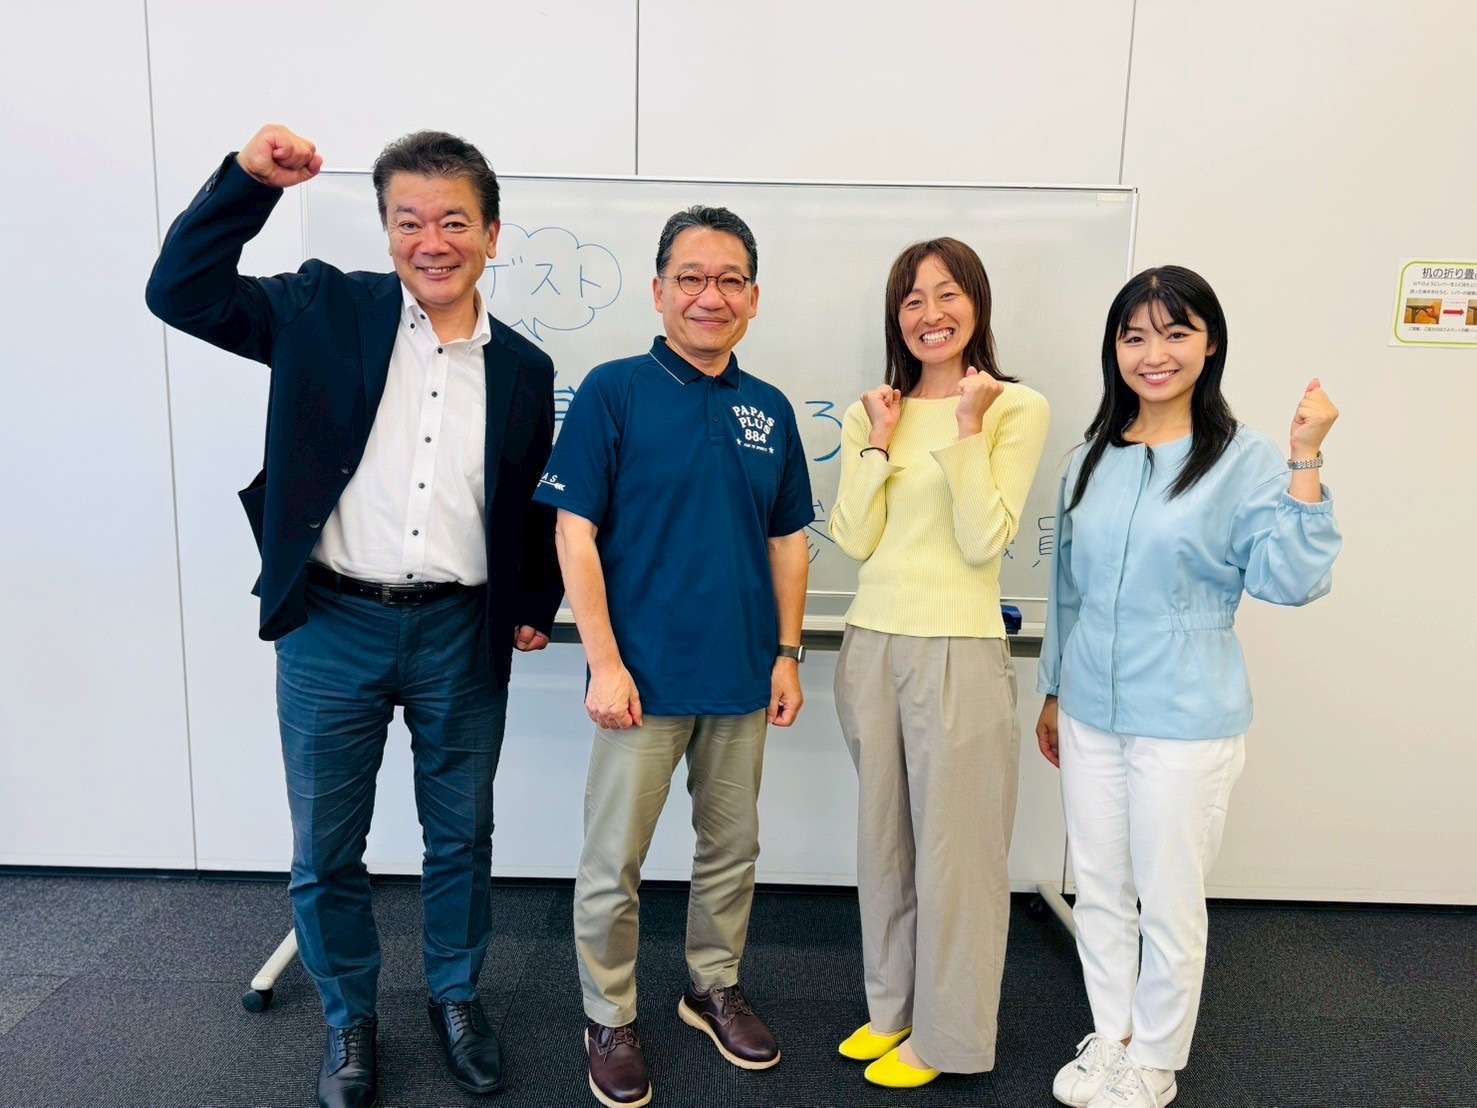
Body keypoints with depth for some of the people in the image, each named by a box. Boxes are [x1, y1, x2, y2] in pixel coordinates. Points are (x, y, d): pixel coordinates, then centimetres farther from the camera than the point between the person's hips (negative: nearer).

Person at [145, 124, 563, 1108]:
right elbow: (181, 292, -1)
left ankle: (458, 997, 39)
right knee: (325, 849, 12)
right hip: (332, 630, -1)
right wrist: (249, 179, -10)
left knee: (462, 838, 15)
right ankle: (349, 1018, 36)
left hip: (462, 636, 1)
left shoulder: (523, 368, 5)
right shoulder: (328, 311, 1)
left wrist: (535, 608, 8)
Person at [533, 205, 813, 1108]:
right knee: (614, 862, 7)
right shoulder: (614, 391, -7)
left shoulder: (771, 410, 7)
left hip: (743, 678, 5)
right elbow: (575, 533, -10)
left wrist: (787, 653, 5)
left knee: (733, 848, 18)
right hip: (645, 677, -4)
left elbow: (789, 540, 12)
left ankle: (715, 987, 40)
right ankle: (611, 1019, 29)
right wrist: (605, 663, -14)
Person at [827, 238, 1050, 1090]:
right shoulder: (875, 411, 8)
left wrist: (966, 429, -16)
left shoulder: (1017, 409, -5)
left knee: (953, 846, 7)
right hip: (872, 645, 5)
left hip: (960, 652, -5)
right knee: (884, 839, 16)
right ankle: (893, 1007, 35)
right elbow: (855, 542, 0)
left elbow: (985, 541, -13)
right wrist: (879, 443, -7)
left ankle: (948, 1034, 26)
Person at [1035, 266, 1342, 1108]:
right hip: (1089, 713, 5)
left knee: (1169, 904, 10)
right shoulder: (1092, 459, 6)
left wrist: (1306, 460, -24)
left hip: (1185, 721, -5)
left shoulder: (1246, 460, -9)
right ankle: (1111, 1036, 39)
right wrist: (1054, 692, 16)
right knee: (1100, 890, 17)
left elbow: (1292, 581, -17)